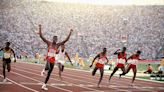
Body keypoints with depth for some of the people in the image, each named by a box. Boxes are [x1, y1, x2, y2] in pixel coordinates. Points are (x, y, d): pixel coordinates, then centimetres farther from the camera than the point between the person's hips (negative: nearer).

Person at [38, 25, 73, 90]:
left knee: (49, 73, 8)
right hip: (48, 58, -4)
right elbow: (41, 36, -8)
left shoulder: (58, 45, 5)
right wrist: (40, 28, -13)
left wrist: (70, 33, -2)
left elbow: (66, 40, 3)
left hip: (53, 60, 4)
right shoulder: (49, 43, -3)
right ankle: (44, 69, -1)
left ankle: (44, 85, 17)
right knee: (48, 68, -38)